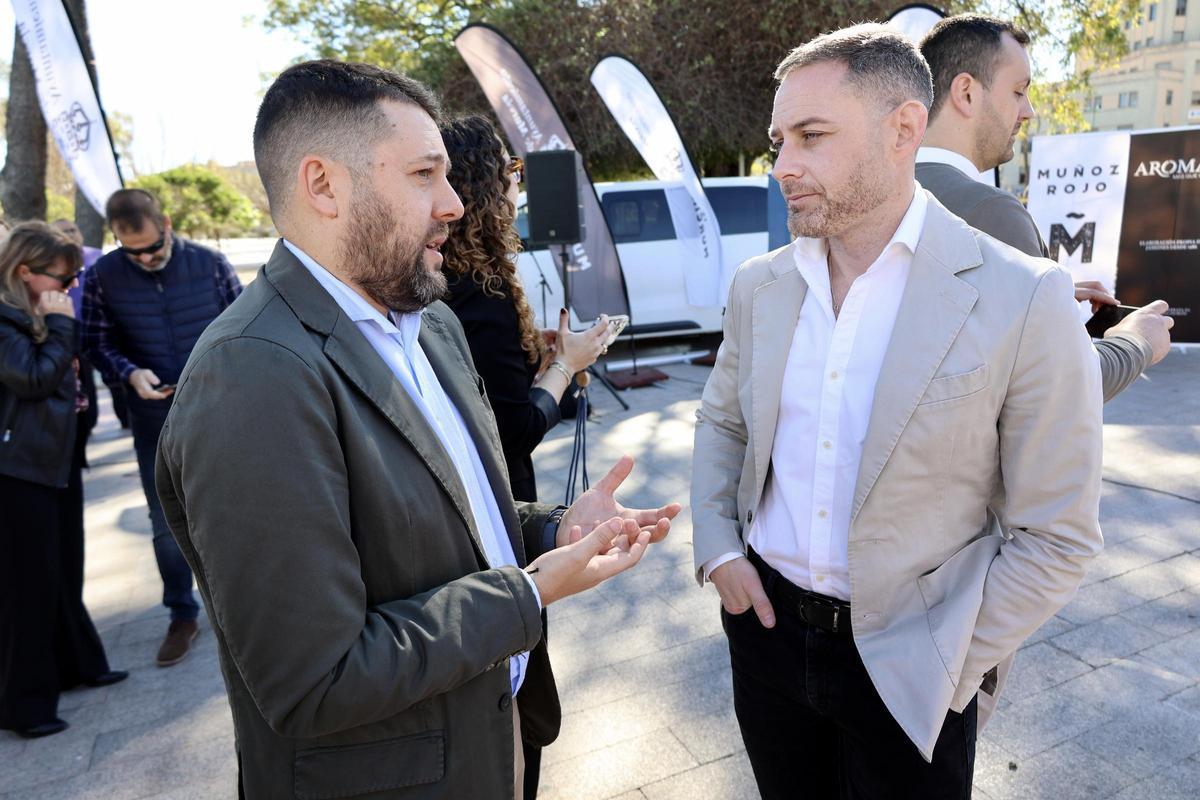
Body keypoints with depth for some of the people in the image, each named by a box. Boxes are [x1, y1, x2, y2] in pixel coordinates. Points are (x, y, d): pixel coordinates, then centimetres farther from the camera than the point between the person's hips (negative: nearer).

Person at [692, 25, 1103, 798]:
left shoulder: (1027, 302, -16)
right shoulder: (759, 284, -2)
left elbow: (1055, 538, -11)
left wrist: (940, 669, -12)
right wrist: (716, 546, -2)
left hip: (907, 660, -4)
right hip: (764, 622, 4)